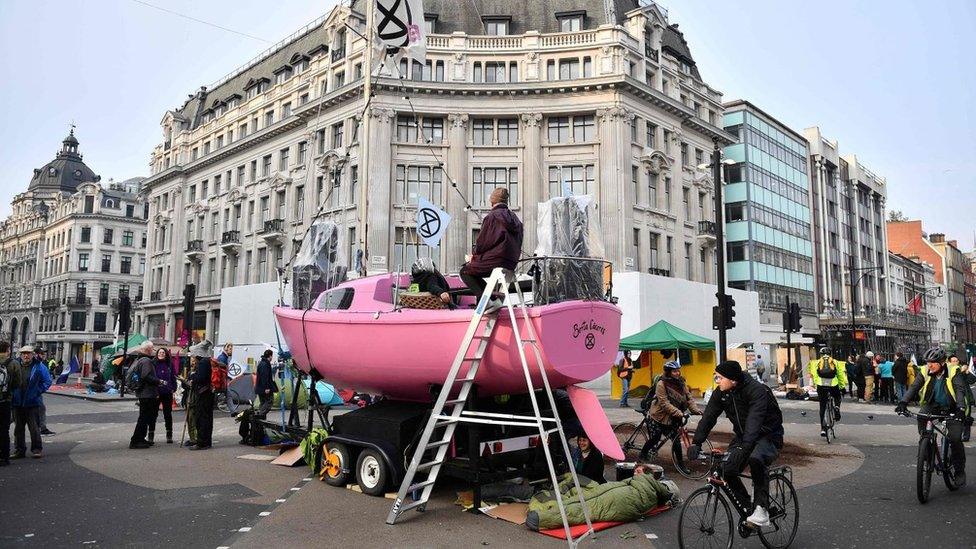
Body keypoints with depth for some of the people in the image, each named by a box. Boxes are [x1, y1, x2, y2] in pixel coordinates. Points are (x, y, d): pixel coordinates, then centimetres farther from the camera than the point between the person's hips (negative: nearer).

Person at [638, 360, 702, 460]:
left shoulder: (681, 383, 1)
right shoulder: (661, 384, -18)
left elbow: (689, 398, -4)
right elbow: (664, 403, -24)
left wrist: (696, 410, -21)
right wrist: (679, 413, -32)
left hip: (672, 419, 5)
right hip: (658, 417, -5)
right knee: (654, 439, 2)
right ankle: (642, 456, 23)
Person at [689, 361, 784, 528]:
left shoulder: (757, 390, -27)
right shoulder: (720, 393, -8)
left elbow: (754, 421, -39)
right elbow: (708, 417, -12)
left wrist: (744, 448, -51)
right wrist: (696, 443, -25)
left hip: (768, 435, -6)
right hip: (742, 435, 6)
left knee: (756, 459, -36)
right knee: (727, 470, -13)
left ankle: (762, 509, -25)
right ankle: (747, 508, 8)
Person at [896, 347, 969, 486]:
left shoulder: (953, 372, -15)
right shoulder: (925, 372, -7)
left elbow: (960, 390, -26)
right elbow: (914, 387, -16)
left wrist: (960, 409, -43)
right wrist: (903, 402, -32)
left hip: (951, 409, -2)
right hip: (933, 406, 2)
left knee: (955, 438, -14)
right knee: (921, 416, -30)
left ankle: (960, 470, 8)